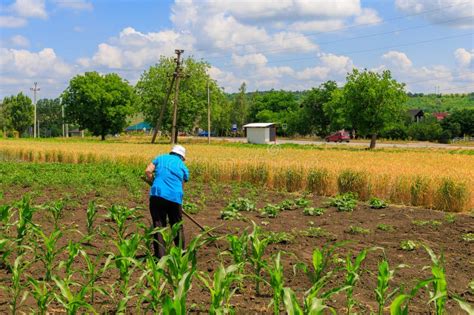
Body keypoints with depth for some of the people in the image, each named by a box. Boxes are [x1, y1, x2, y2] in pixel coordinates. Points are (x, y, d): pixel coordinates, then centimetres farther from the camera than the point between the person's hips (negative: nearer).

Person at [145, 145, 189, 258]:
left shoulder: (160, 158, 16)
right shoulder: (183, 166, 17)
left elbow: (148, 171, 3)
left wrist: (154, 183, 17)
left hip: (157, 194, 0)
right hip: (175, 197, 1)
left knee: (159, 225, 3)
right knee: (177, 225, 16)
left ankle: (160, 256, -1)